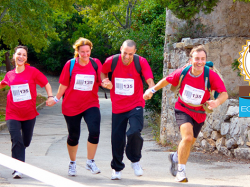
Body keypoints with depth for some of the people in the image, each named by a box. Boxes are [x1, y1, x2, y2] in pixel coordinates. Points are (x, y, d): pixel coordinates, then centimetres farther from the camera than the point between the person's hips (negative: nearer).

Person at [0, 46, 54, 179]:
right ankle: (18, 169, -14)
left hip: (29, 114, 1)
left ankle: (17, 154, 46)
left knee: (26, 141, 15)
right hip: (13, 114, -1)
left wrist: (50, 96, -13)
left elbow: (46, 84, 0)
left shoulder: (32, 72, -5)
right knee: (16, 140, -15)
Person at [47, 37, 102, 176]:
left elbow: (101, 81, 3)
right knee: (73, 136, 9)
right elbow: (64, 84, 5)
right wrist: (56, 99, 10)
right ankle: (73, 163, 32)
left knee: (95, 131, -19)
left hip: (91, 105, 0)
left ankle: (90, 162, -1)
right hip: (71, 106, 0)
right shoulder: (70, 65, -4)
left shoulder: (96, 63, -1)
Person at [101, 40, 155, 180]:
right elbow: (102, 72, 14)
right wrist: (106, 82, -6)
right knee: (117, 138, 5)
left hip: (135, 105, -2)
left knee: (134, 132, -23)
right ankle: (117, 168, 27)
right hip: (118, 106, 2)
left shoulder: (141, 62, -11)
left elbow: (149, 80, -17)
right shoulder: (112, 61, -6)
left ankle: (135, 161, 5)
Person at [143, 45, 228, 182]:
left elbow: (224, 94, -26)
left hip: (199, 113, 2)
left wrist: (217, 102, -46)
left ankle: (176, 157, 49)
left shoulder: (211, 76, -21)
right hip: (183, 110, -2)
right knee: (187, 137, -25)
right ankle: (181, 170, -8)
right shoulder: (182, 73, -17)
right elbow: (167, 80, 3)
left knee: (189, 143, 15)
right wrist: (152, 90, 7)